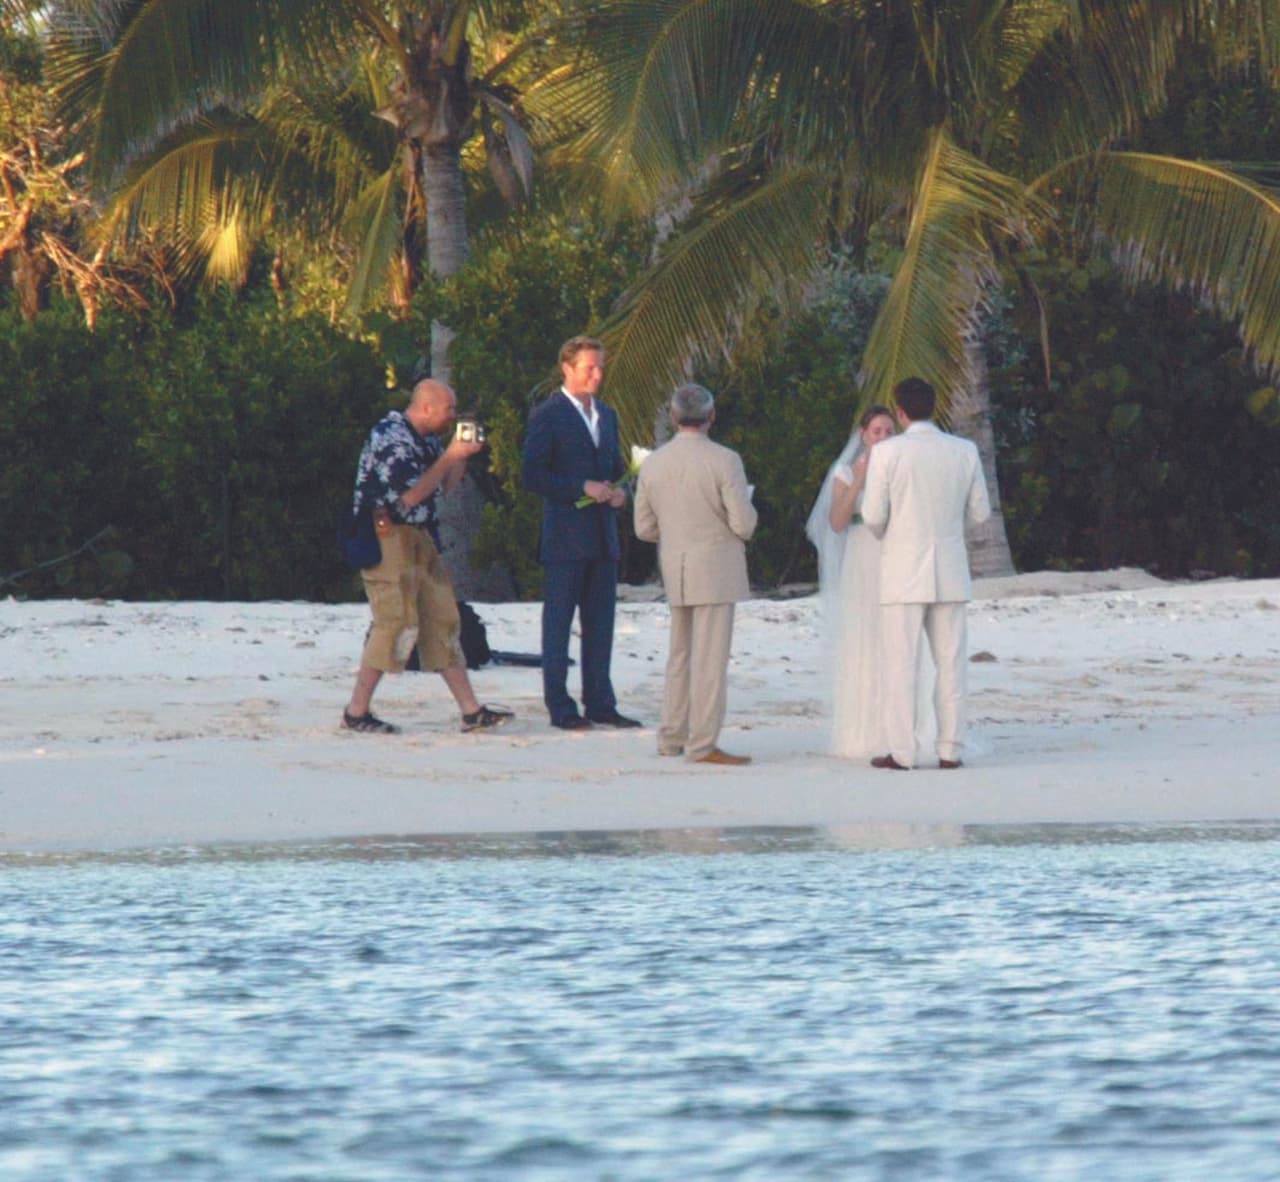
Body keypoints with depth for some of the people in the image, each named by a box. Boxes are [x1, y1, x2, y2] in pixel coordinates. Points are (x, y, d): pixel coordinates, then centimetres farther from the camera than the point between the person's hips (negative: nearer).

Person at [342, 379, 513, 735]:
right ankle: (357, 712, -5)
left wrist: (462, 454, 5)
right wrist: (450, 457, -15)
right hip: (389, 538, -9)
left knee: (442, 620, 7)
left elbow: (446, 486, 21)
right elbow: (410, 495, -21)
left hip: (420, 539, 9)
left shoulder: (428, 439, 14)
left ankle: (471, 711, 7)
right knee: (396, 623, -13)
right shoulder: (389, 437, -15)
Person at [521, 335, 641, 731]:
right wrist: (583, 488, -17)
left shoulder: (607, 416, 17)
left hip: (603, 535, 7)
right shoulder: (548, 416, -6)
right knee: (558, 622, -2)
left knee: (601, 624, 8)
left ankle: (600, 703, 14)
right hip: (565, 538, -7)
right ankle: (560, 708, 0)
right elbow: (531, 475, -12)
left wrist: (619, 491, 2)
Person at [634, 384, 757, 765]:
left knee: (680, 655, 18)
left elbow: (644, 528, 8)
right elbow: (744, 523, -14)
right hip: (715, 569, -5)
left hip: (673, 569, 5)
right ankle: (702, 744, -6)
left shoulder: (653, 464, 4)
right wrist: (747, 510, 8)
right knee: (709, 658, -4)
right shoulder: (723, 461, -13)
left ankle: (671, 737, 22)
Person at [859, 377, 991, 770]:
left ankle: (901, 751, -3)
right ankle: (950, 749, 7)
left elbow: (873, 517, -8)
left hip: (903, 573, -3)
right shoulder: (964, 452, 2)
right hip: (949, 573, 3)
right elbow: (979, 513, 8)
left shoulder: (887, 452, -9)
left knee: (901, 664, -1)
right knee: (950, 663, 8)